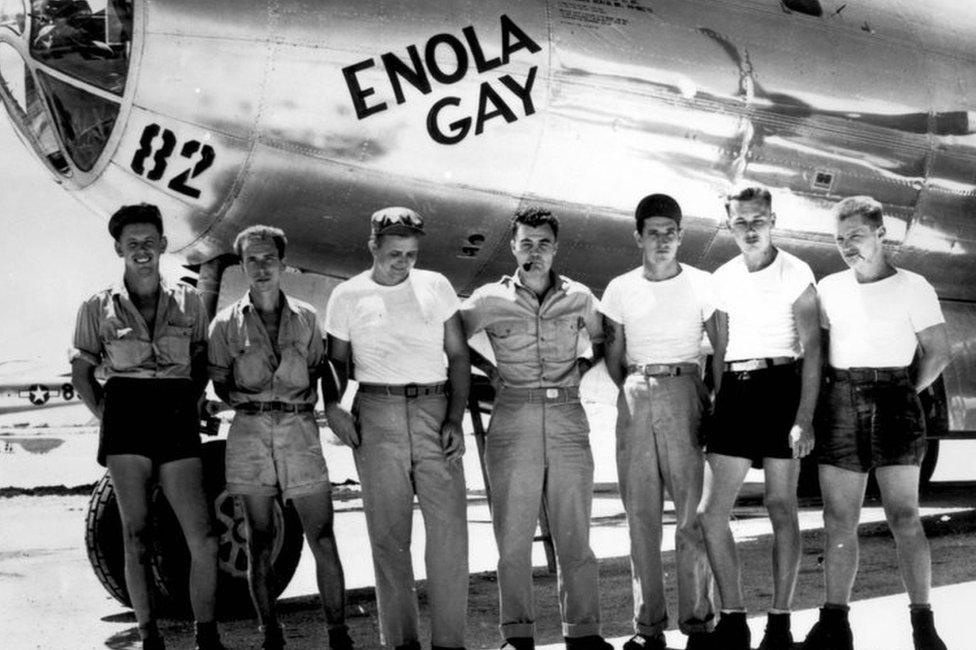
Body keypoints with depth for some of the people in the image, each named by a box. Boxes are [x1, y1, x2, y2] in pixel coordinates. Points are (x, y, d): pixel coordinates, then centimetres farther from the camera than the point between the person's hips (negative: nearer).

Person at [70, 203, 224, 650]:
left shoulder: (188, 301, 12)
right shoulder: (98, 307, 8)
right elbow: (81, 371, 11)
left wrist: (190, 403, 7)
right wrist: (105, 416, 2)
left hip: (178, 420, 1)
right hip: (125, 416, -1)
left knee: (203, 539, -6)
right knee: (136, 537, -2)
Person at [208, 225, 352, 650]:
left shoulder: (307, 317, 9)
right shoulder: (227, 323, 6)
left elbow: (321, 372, 14)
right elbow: (221, 385, 10)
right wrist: (249, 398, -5)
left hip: (300, 431, 0)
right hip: (250, 434, 0)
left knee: (322, 539, -3)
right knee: (260, 543, 4)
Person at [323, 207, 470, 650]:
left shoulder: (436, 286, 8)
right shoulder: (347, 296, 7)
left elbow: (458, 356, 9)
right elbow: (337, 359, 14)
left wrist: (455, 419, -1)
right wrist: (332, 405, -5)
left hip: (435, 409, 1)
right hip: (376, 414, -1)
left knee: (449, 526, -7)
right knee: (388, 533, 1)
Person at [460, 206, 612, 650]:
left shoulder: (579, 298, 9)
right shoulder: (489, 300, 4)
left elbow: (604, 342, 24)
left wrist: (582, 370, 11)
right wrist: (488, 369, 7)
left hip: (568, 419, 1)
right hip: (512, 422, -1)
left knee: (575, 533, 3)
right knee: (513, 535, 0)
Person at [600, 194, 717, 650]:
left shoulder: (701, 284, 4)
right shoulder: (619, 290, 9)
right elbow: (613, 358, 14)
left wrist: (709, 398, -5)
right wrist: (635, 391, -1)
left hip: (684, 395, -2)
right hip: (635, 401, 2)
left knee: (692, 512, -6)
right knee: (640, 515, 2)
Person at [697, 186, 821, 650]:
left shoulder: (795, 273, -3)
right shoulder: (724, 277, 12)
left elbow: (812, 350, -8)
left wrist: (804, 417, -16)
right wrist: (717, 405, 13)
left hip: (782, 385, -5)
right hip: (735, 389, 5)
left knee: (780, 505, -1)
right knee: (711, 511, -2)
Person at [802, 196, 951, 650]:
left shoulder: (912, 287, 4)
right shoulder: (829, 289, 13)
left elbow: (938, 352, 4)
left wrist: (906, 396, 2)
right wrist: (816, 401, 7)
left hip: (893, 399, -3)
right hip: (839, 404, 3)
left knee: (904, 517, -8)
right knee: (838, 520, 1)